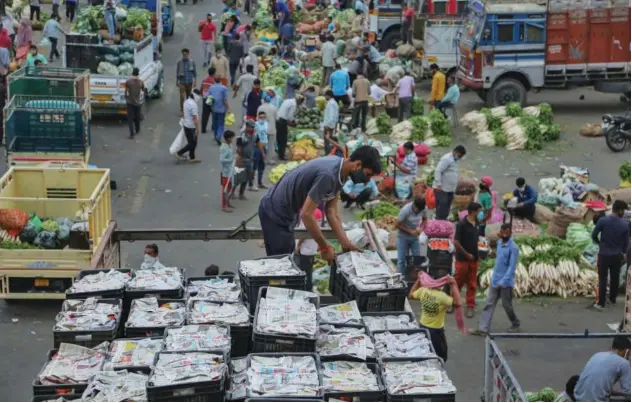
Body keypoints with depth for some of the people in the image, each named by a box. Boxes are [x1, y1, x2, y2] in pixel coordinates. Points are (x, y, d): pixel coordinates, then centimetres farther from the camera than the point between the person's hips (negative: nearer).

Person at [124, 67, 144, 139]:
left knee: (130, 118, -1)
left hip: (130, 102, -2)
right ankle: (137, 130, 39)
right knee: (137, 117, 20)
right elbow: (143, 89, 9)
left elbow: (126, 91, -8)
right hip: (138, 102, 2)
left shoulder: (128, 81, -12)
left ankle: (132, 134, -13)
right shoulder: (141, 81, -7)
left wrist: (126, 97, 9)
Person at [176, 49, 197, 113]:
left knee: (189, 96, 12)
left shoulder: (192, 62, -1)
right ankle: (182, 109, -8)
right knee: (182, 96, -12)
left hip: (190, 82, 2)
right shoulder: (179, 62, -3)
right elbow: (177, 72, 6)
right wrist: (177, 81, 10)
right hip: (182, 82, -2)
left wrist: (195, 81, 2)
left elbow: (195, 72, 5)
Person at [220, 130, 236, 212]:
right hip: (225, 171, -10)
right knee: (225, 188, -2)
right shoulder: (224, 148, -23)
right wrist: (231, 160, -23)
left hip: (230, 170, 10)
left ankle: (227, 203, 33)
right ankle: (224, 206, 4)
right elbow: (221, 160, -28)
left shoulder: (230, 145, 6)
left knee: (229, 187, 19)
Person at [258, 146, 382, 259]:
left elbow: (331, 211, 0)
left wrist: (345, 243, -9)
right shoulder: (328, 175, -32)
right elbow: (306, 214, -31)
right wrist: (325, 247, -22)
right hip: (275, 213, -10)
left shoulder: (339, 172, -2)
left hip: (285, 212, 10)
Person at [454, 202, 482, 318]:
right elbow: (456, 242, -18)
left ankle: (470, 307, 16)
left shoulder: (476, 223, 4)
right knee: (458, 282, 6)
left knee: (472, 284, 10)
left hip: (474, 259, 6)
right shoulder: (462, 224, -18)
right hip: (462, 259, -6)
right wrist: (467, 254, -13)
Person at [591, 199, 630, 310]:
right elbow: (626, 241, 1)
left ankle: (601, 303, 7)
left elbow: (594, 235, -7)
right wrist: (623, 252, 20)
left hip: (604, 255, -1)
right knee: (615, 278, 18)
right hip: (617, 255, 2)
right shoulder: (625, 224, -10)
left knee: (603, 279, 5)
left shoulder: (603, 220, -15)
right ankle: (613, 299, 31)